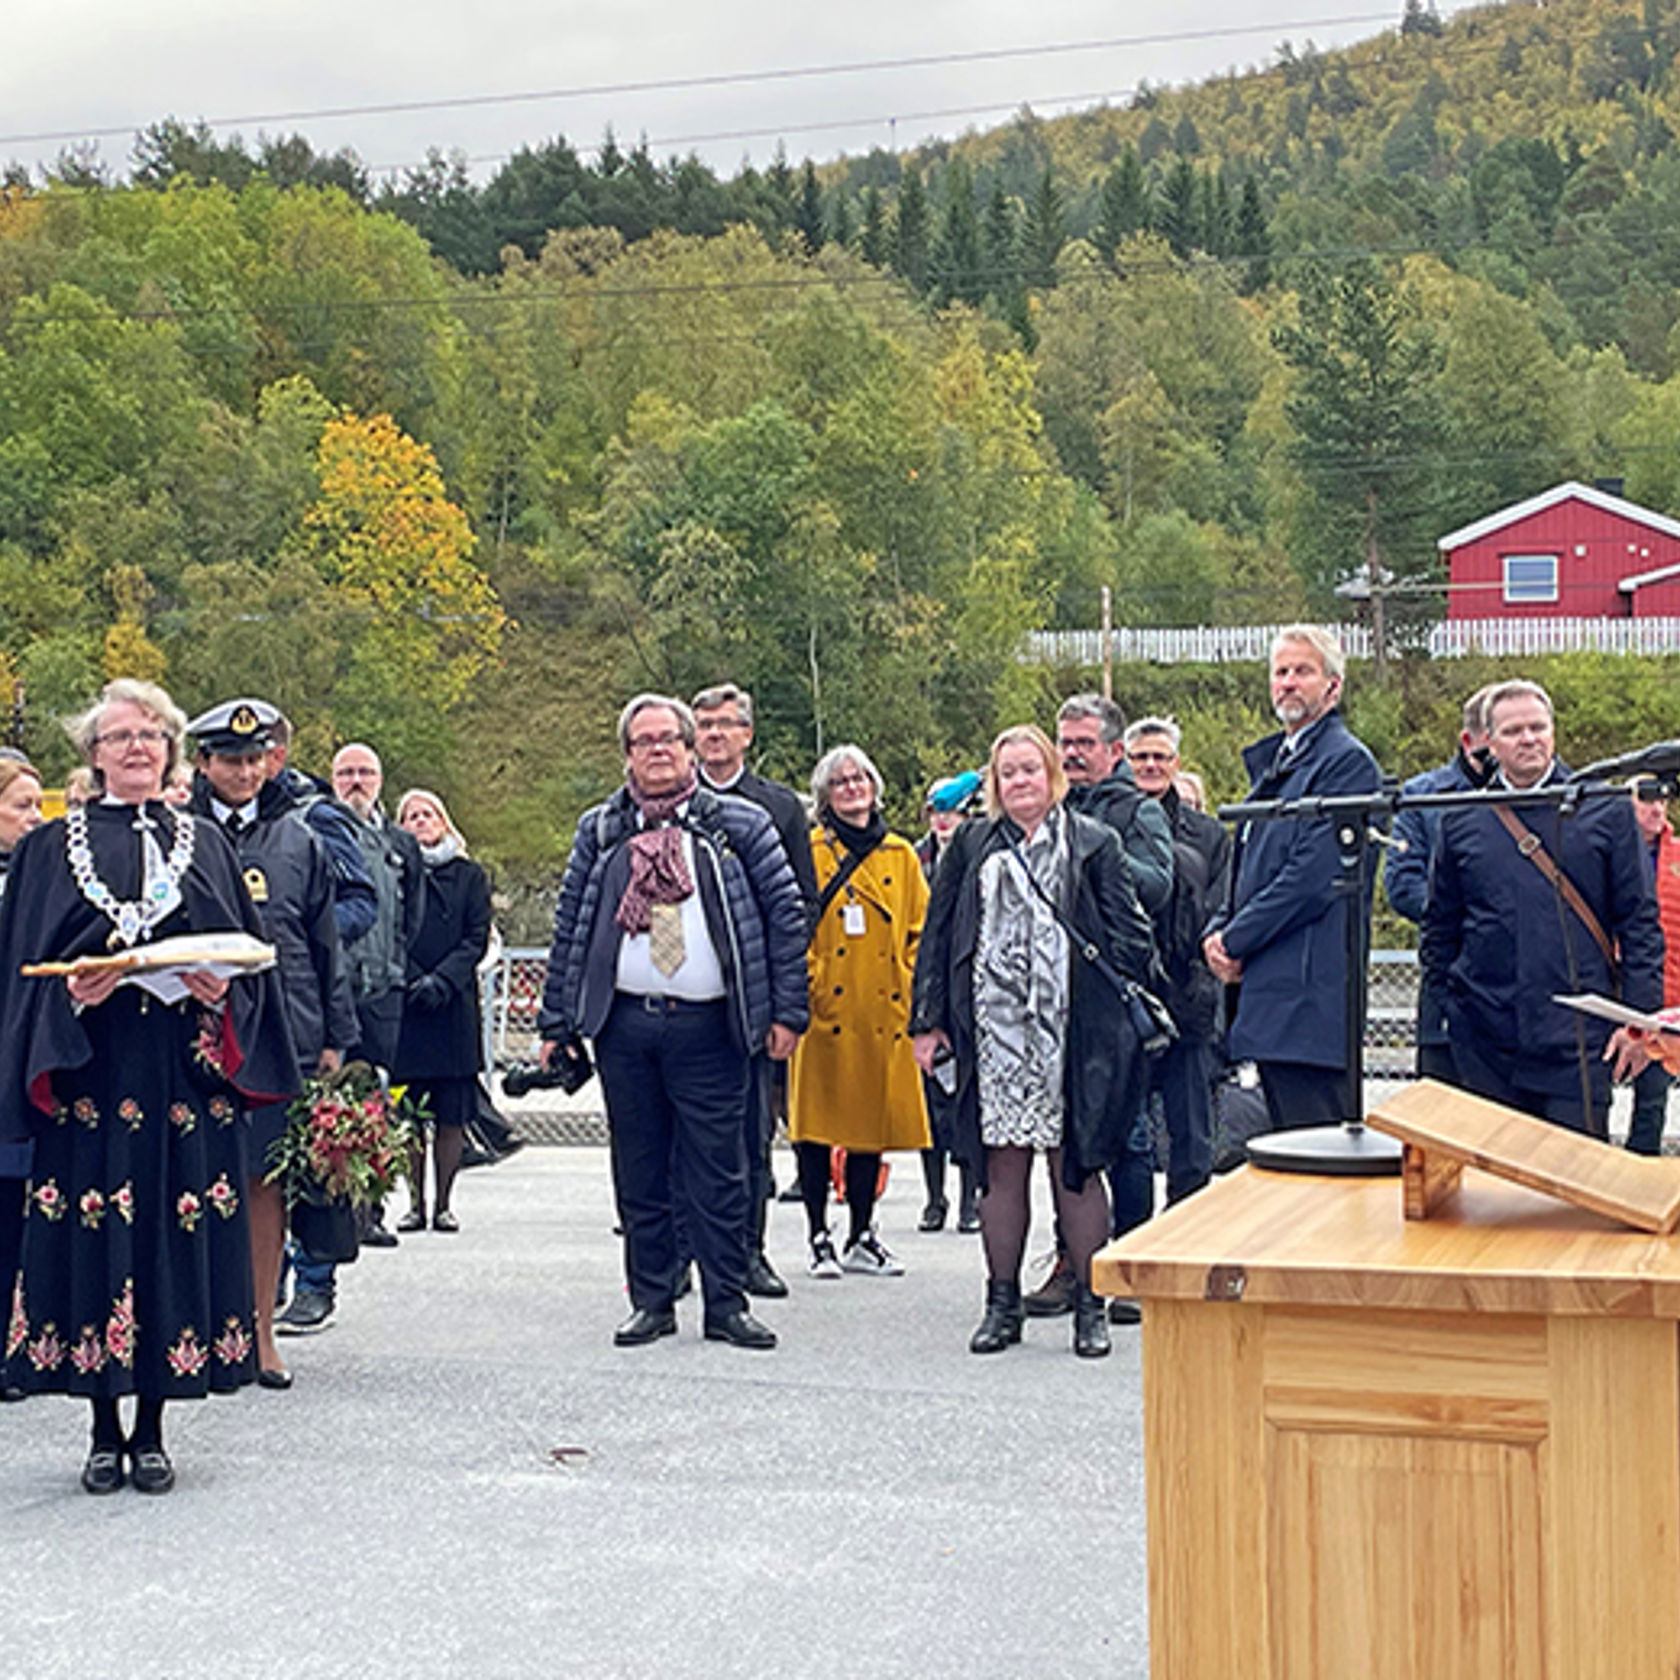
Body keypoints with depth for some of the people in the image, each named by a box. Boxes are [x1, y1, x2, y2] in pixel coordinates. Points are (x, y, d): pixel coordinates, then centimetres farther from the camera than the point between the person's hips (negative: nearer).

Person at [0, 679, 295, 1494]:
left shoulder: (204, 844, 13)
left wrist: (224, 992, -9)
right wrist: (69, 996, -13)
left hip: (184, 1077, 1)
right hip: (89, 1078, -1)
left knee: (175, 1236, -1)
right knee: (91, 1237, -2)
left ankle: (151, 1429, 10)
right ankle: (105, 1431, 11)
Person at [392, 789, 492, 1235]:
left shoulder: (470, 876, 10)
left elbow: (477, 938, 3)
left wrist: (443, 979, -11)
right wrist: (414, 981, -12)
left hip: (454, 1006, 0)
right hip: (405, 1006, 0)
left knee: (451, 1113, 0)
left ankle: (443, 1203, 6)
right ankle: (416, 1203, 8)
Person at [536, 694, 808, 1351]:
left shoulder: (739, 825, 4)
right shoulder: (600, 831, 11)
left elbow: (787, 915, 4)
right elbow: (569, 928, 12)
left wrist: (787, 1012, -2)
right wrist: (556, 1023, 8)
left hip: (709, 1026, -2)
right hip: (625, 1025, 2)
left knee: (718, 1173, 0)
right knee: (640, 1171, 8)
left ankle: (726, 1304, 9)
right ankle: (651, 1302, 18)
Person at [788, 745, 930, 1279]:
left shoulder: (901, 856, 13)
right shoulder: (809, 852, 2)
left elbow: (920, 930, 14)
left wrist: (908, 986, 3)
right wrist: (809, 984, -10)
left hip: (882, 1015, 3)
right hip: (825, 1012, -3)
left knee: (873, 1120, 7)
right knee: (817, 1121, -2)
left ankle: (862, 1238, 16)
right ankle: (819, 1239, 7)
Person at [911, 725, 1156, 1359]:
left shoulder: (1094, 843, 7)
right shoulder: (972, 846, 13)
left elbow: (1128, 932, 5)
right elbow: (938, 934, 13)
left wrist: (1130, 1012, -3)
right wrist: (929, 1021, 7)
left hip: (1071, 1027, -2)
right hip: (992, 1028, 2)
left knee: (1076, 1164, 1)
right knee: (1001, 1166, 5)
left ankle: (1090, 1306, 9)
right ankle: (1002, 1303, 14)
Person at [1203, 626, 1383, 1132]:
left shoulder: (1347, 761, -7)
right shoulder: (1270, 763, 22)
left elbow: (1314, 875, -16)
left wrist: (1236, 941, -11)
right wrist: (1219, 932, 4)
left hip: (1310, 991, -9)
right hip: (1267, 992, 9)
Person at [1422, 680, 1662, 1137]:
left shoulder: (1605, 810, 3)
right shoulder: (1462, 821, 7)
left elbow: (1640, 921, 3)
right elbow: (1440, 926, 15)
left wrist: (1640, 1013, -4)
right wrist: (1446, 997, 9)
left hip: (1578, 1036, -2)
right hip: (1485, 1041, 2)